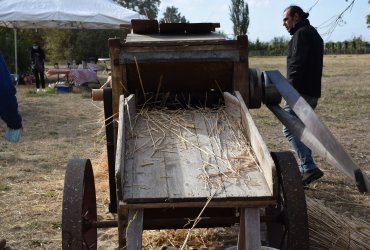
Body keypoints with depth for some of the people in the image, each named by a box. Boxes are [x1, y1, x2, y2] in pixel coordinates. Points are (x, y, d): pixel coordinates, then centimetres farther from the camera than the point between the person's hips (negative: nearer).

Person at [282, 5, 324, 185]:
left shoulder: (301, 34, -9)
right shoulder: (313, 34, 24)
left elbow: (297, 64, -21)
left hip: (301, 91, -10)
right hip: (311, 91, 10)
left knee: (289, 129, -12)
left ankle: (309, 168, -18)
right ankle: (306, 169, 21)